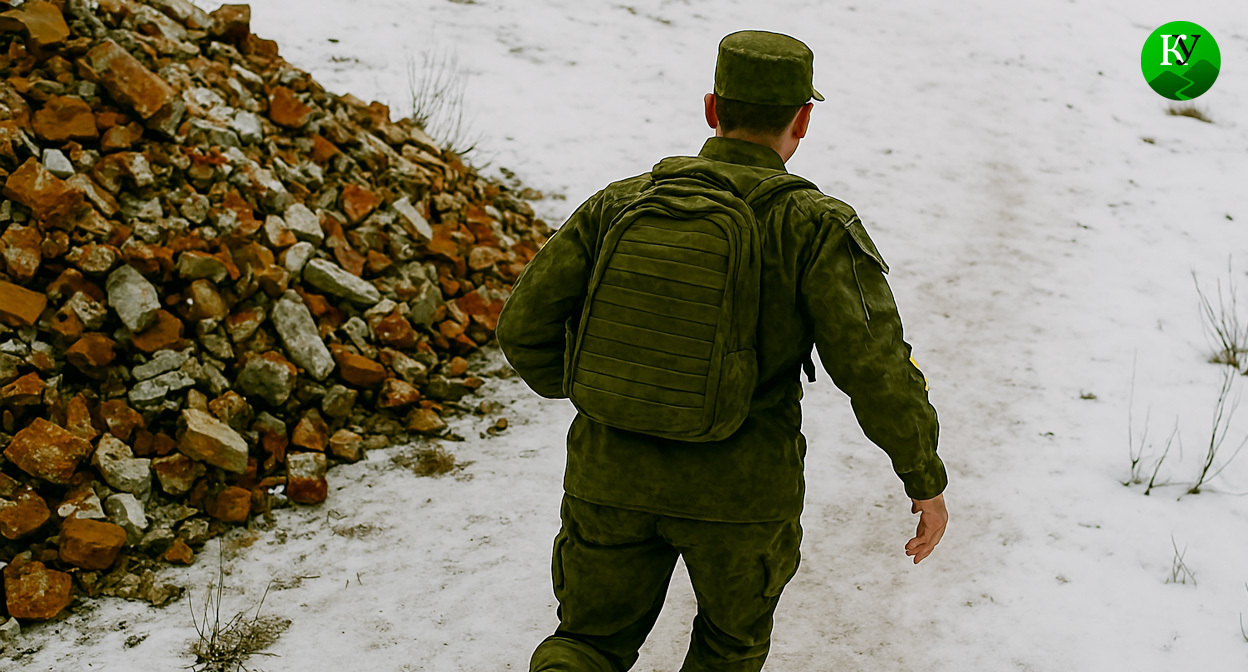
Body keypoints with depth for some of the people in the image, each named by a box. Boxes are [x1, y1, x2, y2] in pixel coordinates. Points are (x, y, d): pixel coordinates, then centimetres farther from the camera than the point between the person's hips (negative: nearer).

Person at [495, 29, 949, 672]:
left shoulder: (620, 203, -2)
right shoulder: (815, 226, -12)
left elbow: (526, 326, -1)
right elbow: (875, 365, -20)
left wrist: (573, 386, 19)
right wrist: (927, 480, -7)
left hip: (615, 478, 2)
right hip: (741, 497, -2)